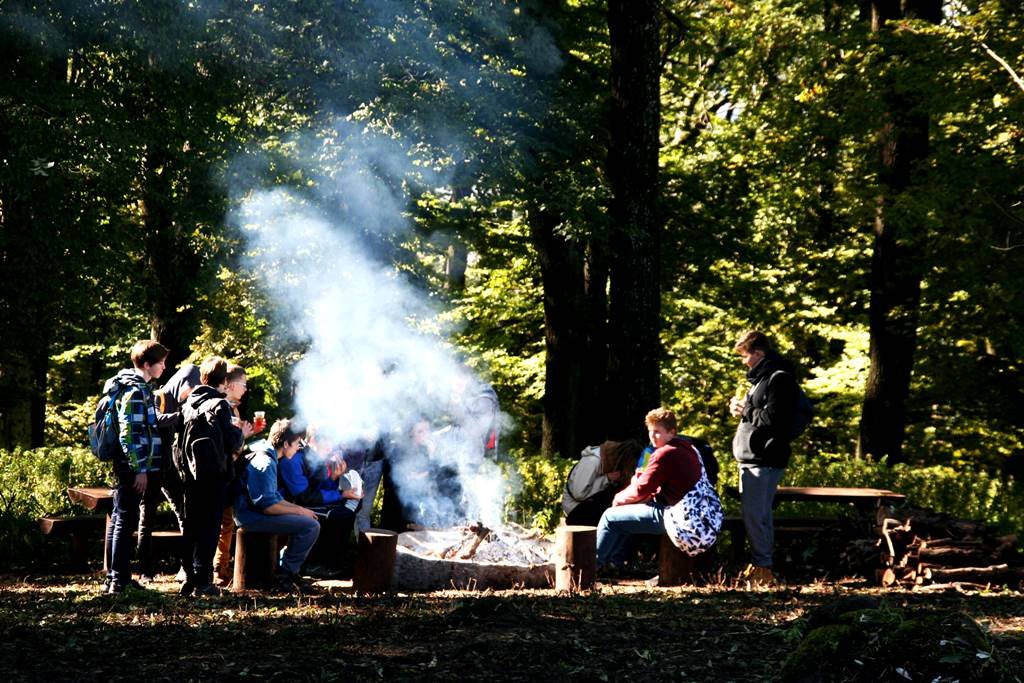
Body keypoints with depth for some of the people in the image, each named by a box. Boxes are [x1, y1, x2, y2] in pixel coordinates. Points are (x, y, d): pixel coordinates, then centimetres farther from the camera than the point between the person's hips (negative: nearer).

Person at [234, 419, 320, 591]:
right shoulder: (265, 464, -19)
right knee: (311, 526, -18)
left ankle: (286, 568, 14)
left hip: (253, 513, 11)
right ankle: (285, 574, -8)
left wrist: (300, 509, 8)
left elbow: (274, 498, 21)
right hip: (252, 517, -11)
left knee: (309, 521, 17)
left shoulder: (268, 458, 15)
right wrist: (299, 511, -11)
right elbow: (268, 506, -23)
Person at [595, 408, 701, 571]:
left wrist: (620, 498, 3)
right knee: (628, 510, 30)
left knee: (610, 517, 3)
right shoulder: (687, 449, 13)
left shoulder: (665, 454, -18)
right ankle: (615, 561, 31)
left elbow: (641, 490, -16)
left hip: (667, 515, -10)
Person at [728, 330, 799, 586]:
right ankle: (759, 565, 17)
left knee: (755, 514, -11)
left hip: (765, 460, -11)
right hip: (752, 458, 11)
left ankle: (762, 568, -8)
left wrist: (745, 411, -7)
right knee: (755, 513, 12)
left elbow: (772, 418, -20)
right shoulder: (763, 377, 21)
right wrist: (741, 409, 10)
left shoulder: (779, 379, -12)